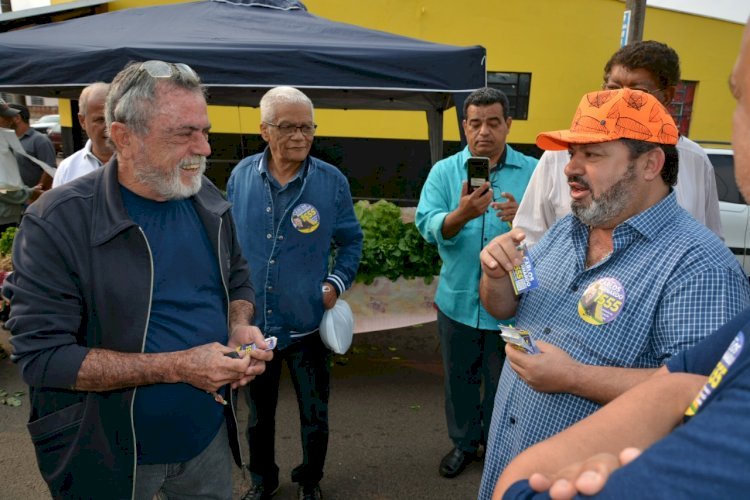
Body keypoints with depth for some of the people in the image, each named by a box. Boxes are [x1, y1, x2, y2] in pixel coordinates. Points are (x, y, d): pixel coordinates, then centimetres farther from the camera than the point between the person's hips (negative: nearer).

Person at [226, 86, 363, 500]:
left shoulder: (332, 181, -9)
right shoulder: (242, 176, -3)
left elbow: (351, 241, 2)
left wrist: (337, 282, -13)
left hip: (308, 322, -1)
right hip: (251, 321, 2)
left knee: (314, 415, 16)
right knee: (258, 412, 21)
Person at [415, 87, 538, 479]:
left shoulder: (532, 171, -4)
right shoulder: (444, 171, -2)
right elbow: (427, 226, -15)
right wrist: (462, 215, -35)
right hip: (458, 299, 1)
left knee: (502, 381, 17)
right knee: (459, 377, 18)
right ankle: (463, 442, 41)